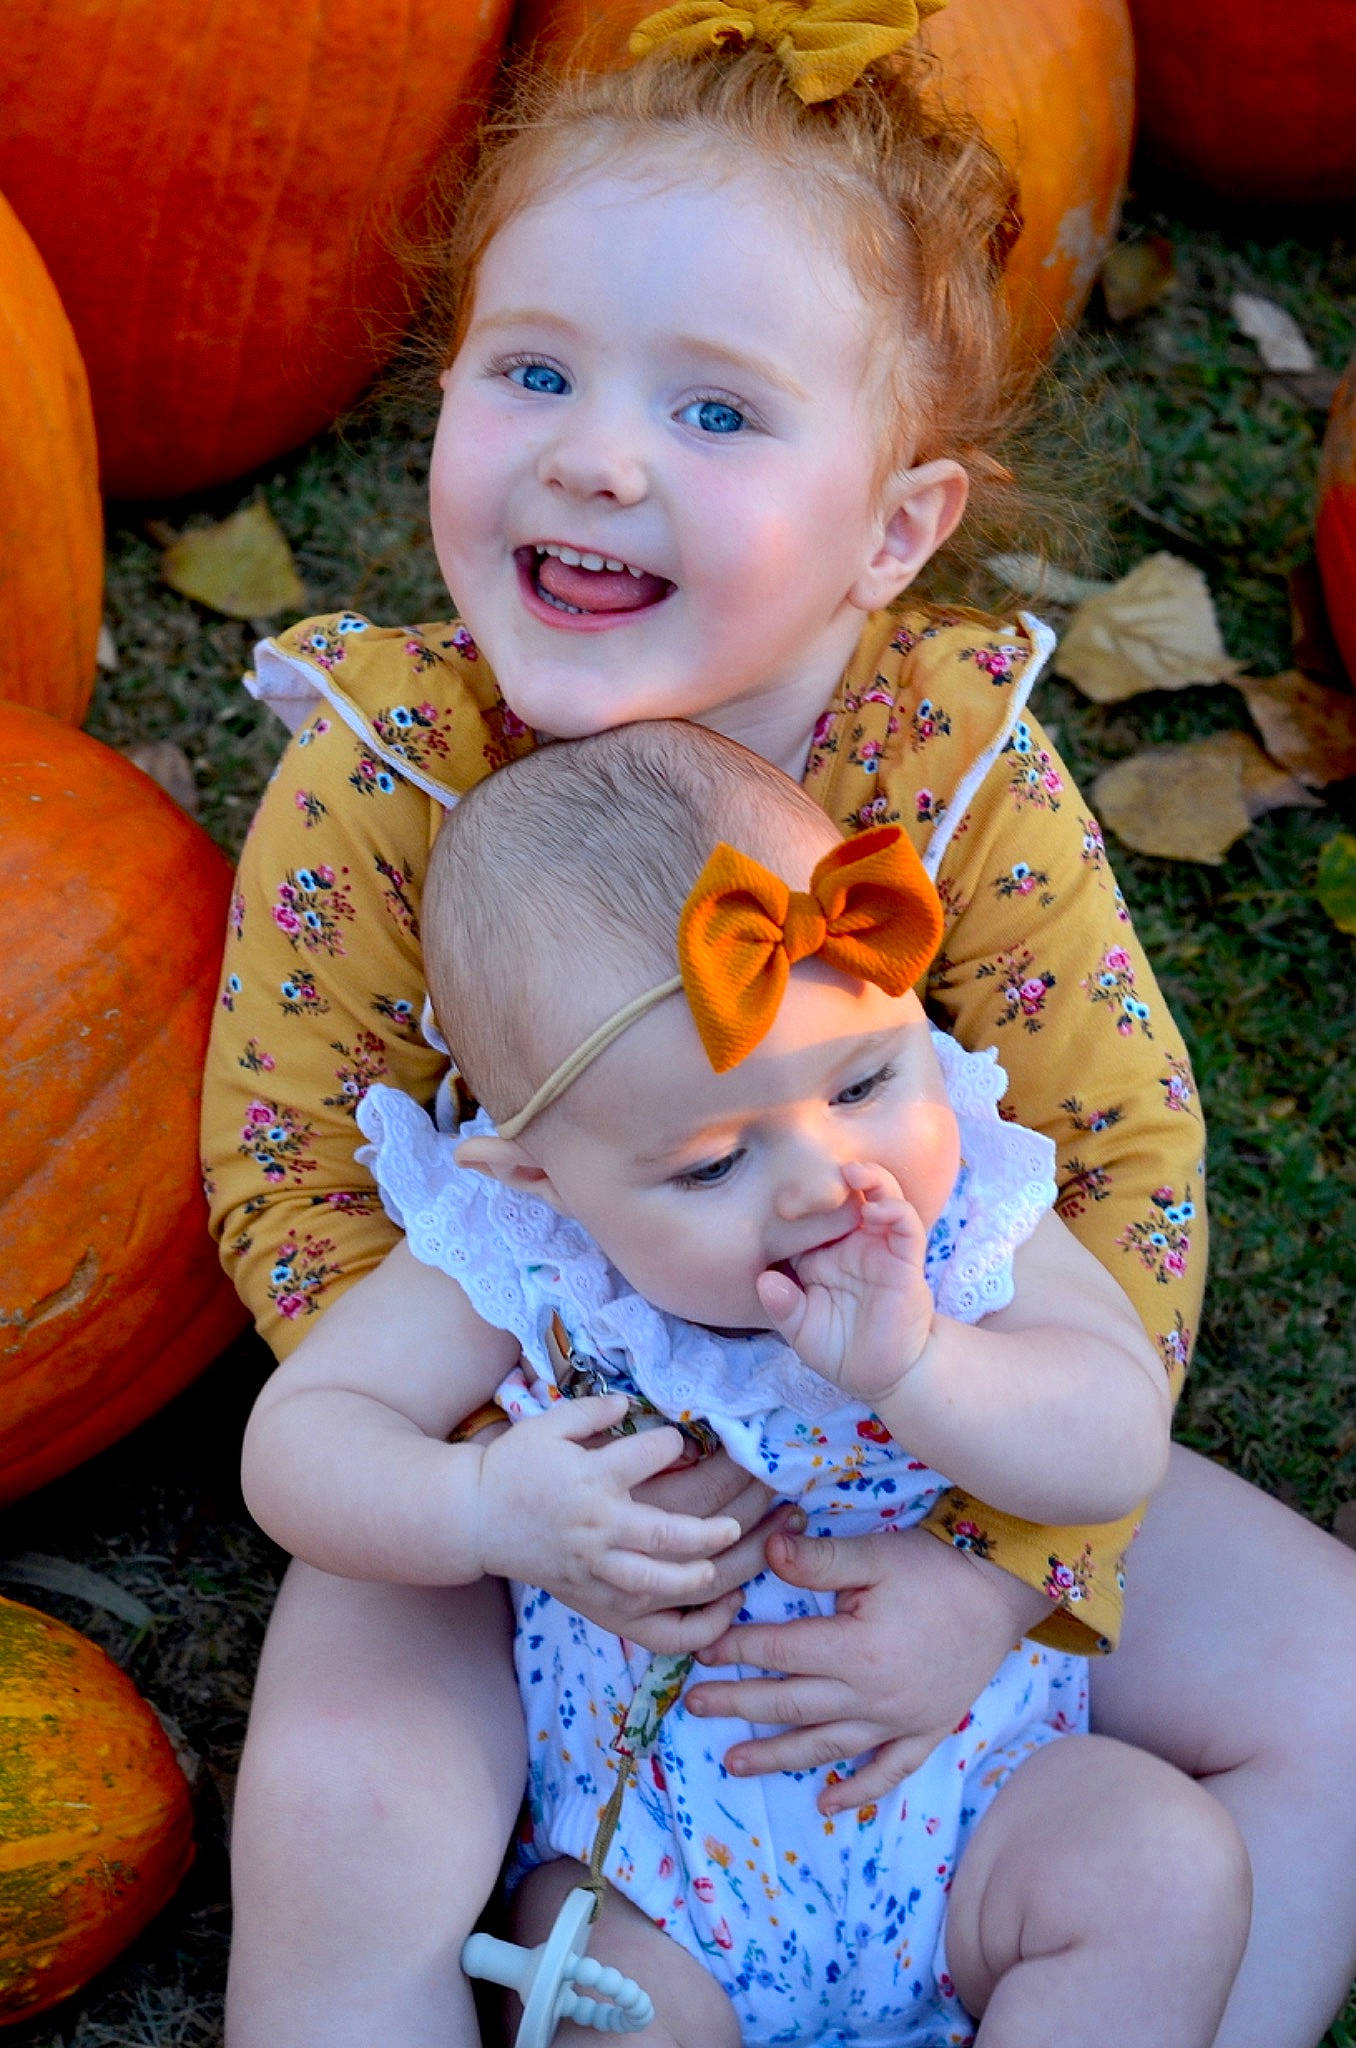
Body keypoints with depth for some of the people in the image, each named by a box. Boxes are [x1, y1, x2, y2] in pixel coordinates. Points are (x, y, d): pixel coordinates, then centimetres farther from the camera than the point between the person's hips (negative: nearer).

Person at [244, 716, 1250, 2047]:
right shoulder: (516, 1267, -16)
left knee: (1174, 1870, -19)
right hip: (655, 1856, -1)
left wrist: (912, 1362, -36)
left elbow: (1121, 1447, -18)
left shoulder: (960, 1204, -13)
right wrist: (481, 1507, -33)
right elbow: (294, 1439, -14)